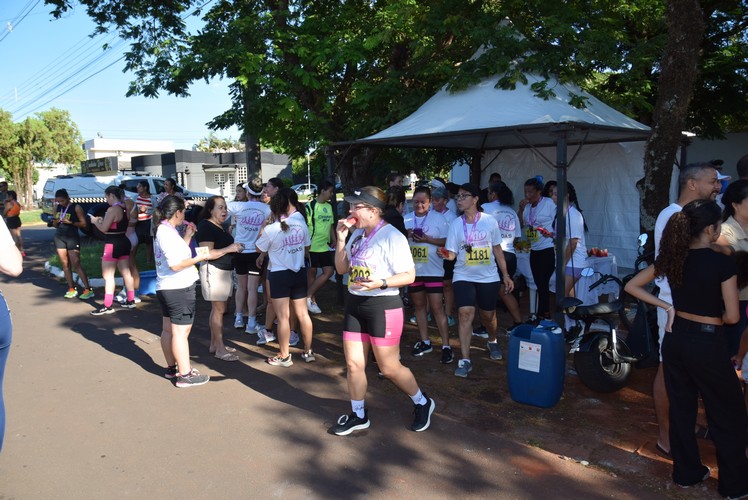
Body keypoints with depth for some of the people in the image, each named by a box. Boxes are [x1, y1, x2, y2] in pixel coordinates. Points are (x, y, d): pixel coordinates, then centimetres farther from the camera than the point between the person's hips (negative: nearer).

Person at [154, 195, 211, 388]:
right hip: (179, 289, -10)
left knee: (168, 329, 16)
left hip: (167, 288, 10)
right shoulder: (168, 234, -21)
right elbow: (176, 264, -26)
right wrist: (199, 258, -16)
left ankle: (172, 368, 29)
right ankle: (185, 375, 0)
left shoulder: (162, 230, 9)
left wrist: (188, 235, 9)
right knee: (181, 331, -5)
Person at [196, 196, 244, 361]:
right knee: (219, 309, -6)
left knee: (217, 308, 13)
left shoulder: (220, 226, 15)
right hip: (213, 270, -9)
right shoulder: (206, 226, -14)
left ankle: (214, 344, 22)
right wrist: (229, 249, -19)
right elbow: (207, 254, -22)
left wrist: (235, 247, 10)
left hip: (224, 270, 9)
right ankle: (220, 349, -1)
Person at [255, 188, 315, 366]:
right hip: (299, 272, 5)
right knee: (303, 314, 12)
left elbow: (259, 248, 2)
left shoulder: (270, 229, -15)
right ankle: (308, 351, 22)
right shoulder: (301, 224, -3)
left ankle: (284, 356, 10)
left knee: (283, 317, 2)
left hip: (279, 274, -4)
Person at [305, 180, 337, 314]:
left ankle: (309, 297, 12)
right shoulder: (310, 206, -11)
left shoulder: (329, 207, 10)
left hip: (325, 246, 7)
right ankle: (310, 299, 18)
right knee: (311, 273, 4)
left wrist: (334, 241, 10)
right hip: (312, 246, -6)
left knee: (329, 272, 1)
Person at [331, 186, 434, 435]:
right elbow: (342, 269, 12)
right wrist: (341, 239, 1)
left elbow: (409, 275, -15)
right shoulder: (357, 235, 8)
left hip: (383, 306, -7)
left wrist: (381, 283, -30)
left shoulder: (392, 236, -15)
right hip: (355, 304, 7)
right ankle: (358, 415, 28)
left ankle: (422, 403, 27)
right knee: (353, 364, 10)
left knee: (389, 368, 3)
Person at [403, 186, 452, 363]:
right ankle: (425, 342, 26)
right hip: (413, 270, 5)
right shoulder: (406, 219, 8)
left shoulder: (438, 218, -4)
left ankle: (446, 346, 1)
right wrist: (405, 235, -9)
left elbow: (447, 241, -7)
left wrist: (427, 239, -18)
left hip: (433, 270, -5)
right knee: (418, 305, 14)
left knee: (437, 307, -6)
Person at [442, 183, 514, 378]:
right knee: (466, 313, -16)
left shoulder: (490, 221, -4)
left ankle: (492, 342, 47)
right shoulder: (456, 224, -4)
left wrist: (506, 275, 5)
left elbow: (497, 250, 4)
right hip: (464, 276, -1)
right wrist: (446, 254, -29)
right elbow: (452, 254, -6)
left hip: (488, 277, 1)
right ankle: (465, 360, -10)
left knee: (488, 315, 14)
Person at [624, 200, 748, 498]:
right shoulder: (722, 262, -17)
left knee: (681, 408, 17)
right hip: (706, 344, -6)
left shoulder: (672, 257, -1)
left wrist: (666, 307, 3)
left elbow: (632, 286, 5)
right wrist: (713, 316, 7)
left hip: (675, 339, 6)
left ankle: (686, 473, 31)